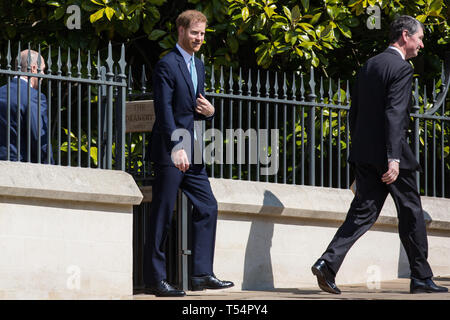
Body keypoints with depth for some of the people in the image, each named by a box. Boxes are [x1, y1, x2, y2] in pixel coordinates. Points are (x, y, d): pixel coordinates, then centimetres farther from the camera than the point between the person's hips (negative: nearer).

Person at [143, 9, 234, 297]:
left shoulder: (198, 65, 17)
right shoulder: (167, 65, -10)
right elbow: (164, 111, -17)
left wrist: (209, 111, 2)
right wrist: (177, 148, -25)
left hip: (191, 152, 9)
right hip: (169, 153, -9)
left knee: (208, 207, 3)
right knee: (162, 215, -5)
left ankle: (202, 274, 6)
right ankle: (155, 279, -2)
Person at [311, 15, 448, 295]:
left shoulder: (369, 66, 15)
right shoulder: (401, 68, -11)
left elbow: (354, 112, 18)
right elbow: (394, 114, -21)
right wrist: (393, 158, -26)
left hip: (364, 153, 7)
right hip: (386, 152, -7)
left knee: (364, 212, 5)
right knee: (411, 212, 5)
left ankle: (328, 263, -12)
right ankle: (421, 277, 12)